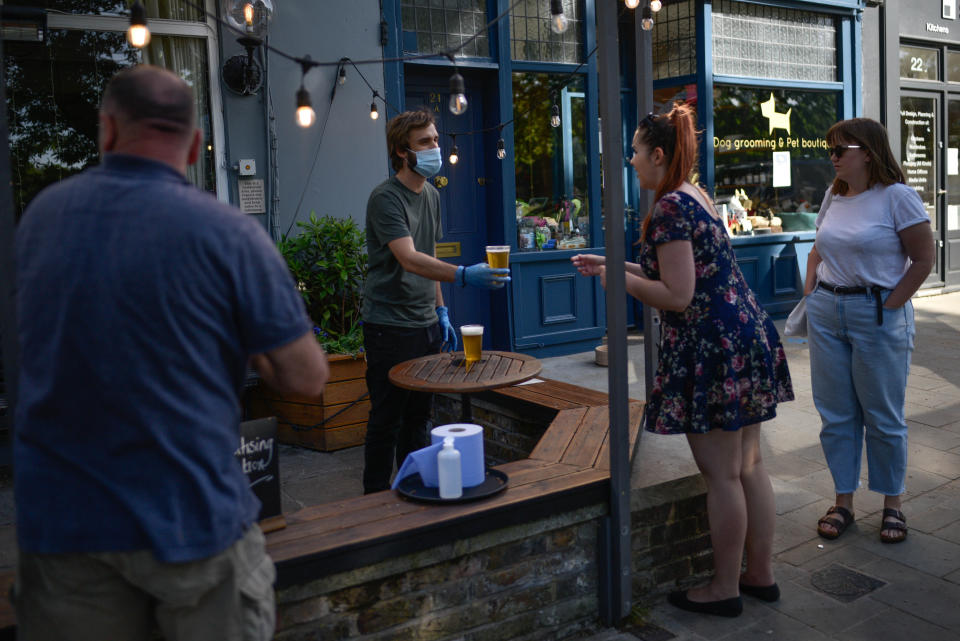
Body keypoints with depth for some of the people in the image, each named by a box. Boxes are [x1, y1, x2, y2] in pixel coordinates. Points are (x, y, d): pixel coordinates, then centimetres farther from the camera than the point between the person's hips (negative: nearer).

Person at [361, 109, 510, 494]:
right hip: (390, 327, -7)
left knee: (419, 414, 15)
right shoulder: (385, 198, -14)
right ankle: (376, 499, 15)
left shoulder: (431, 195, 12)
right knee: (387, 418, 0)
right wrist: (463, 275, -41)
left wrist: (440, 311, 16)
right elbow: (409, 260, -28)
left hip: (425, 323, 8)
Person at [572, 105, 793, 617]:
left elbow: (677, 295, -21)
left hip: (713, 351, -10)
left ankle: (724, 589, 16)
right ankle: (761, 575, 28)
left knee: (721, 474, 2)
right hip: (747, 339, 10)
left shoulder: (670, 208, -16)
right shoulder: (697, 198, 15)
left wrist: (619, 279, -7)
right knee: (748, 465, 16)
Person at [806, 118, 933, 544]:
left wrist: (889, 307, -12)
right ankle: (843, 501, 22)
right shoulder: (833, 197, 9)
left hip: (878, 316, -5)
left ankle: (892, 504, 22)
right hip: (827, 316, 6)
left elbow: (924, 259, -9)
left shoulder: (896, 196, -9)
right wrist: (810, 293, 7)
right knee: (836, 415, 10)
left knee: (883, 417, 6)